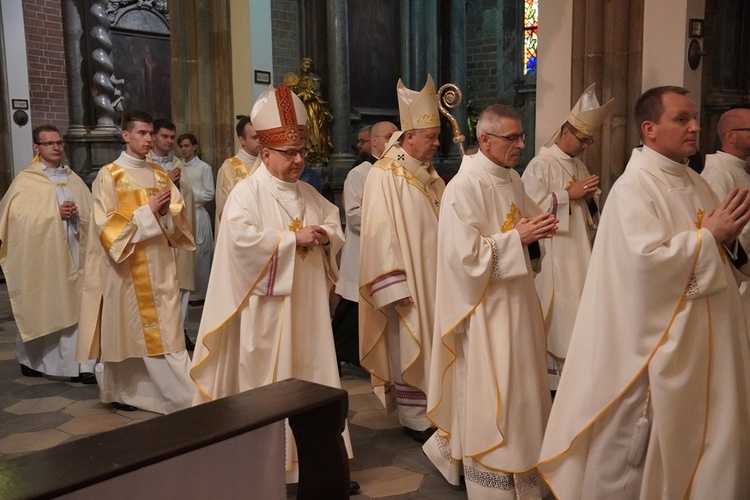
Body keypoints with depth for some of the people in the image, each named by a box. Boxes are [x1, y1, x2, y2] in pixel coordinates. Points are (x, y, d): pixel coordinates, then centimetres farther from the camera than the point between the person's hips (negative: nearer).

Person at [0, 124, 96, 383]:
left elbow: (91, 214, 11)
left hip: (72, 254, 4)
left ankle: (79, 365, 4)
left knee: (75, 308, 0)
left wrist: (78, 214, -11)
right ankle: (30, 359, 24)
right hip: (39, 256, -3)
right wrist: (55, 212, -15)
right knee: (38, 310, 5)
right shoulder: (25, 180, -1)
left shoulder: (74, 180, 13)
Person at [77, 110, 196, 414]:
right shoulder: (108, 175, -3)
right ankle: (121, 389, 22)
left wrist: (166, 212, -12)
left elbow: (179, 214, 9)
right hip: (126, 264, -4)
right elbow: (106, 223, -11)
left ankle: (183, 394, 3)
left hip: (159, 262, 4)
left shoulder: (159, 174, 12)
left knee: (166, 328, 1)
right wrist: (147, 212, -17)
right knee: (126, 327, 5)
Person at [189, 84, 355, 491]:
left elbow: (335, 224, 17)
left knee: (308, 372, 10)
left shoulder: (308, 193, 12)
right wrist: (292, 238, -17)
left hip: (306, 304, 6)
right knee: (265, 378, 2)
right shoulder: (247, 192, -9)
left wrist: (324, 235, -6)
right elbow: (243, 239, -22)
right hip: (266, 305, -6)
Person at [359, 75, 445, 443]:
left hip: (433, 278, 7)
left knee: (433, 342, 13)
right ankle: (415, 416, 15)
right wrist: (394, 286, -21)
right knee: (409, 345, 1)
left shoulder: (430, 176, 11)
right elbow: (380, 234, -17)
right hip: (406, 280, -7)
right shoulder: (384, 176, -12)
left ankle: (434, 406, 26)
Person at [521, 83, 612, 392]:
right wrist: (569, 194, -17)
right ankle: (551, 377, 6)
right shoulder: (541, 166, -9)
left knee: (576, 317, 9)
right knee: (555, 322, -5)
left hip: (579, 258, 8)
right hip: (552, 260, -7)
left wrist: (590, 198, 0)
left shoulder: (579, 167, 14)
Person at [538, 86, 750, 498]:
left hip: (702, 338, 8)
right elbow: (648, 258, -26)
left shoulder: (695, 184, 11)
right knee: (637, 442, 4)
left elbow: (716, 257, 15)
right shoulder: (633, 187, -14)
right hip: (655, 341, -8)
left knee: (696, 435, 17)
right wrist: (708, 235, -16)